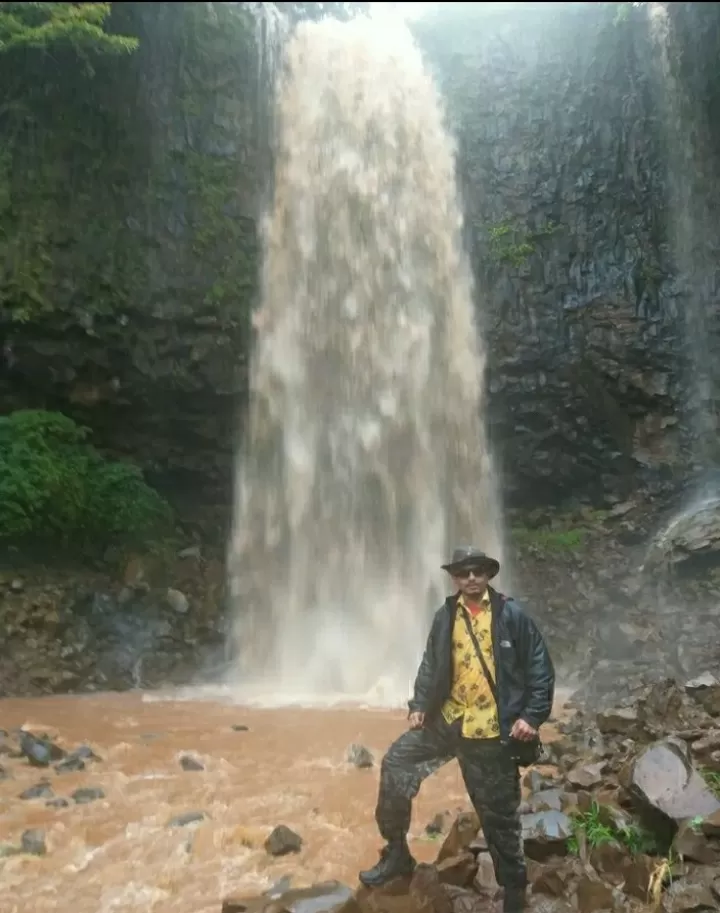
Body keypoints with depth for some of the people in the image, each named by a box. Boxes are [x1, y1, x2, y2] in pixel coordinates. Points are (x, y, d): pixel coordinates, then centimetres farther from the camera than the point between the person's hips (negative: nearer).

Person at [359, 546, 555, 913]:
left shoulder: (511, 615, -8)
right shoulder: (445, 616, 3)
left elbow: (541, 668, -7)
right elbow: (430, 665, 12)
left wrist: (532, 716, -15)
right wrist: (419, 704, 0)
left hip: (493, 731, -4)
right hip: (447, 720, 5)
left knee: (500, 817, 7)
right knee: (396, 763, -1)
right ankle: (396, 852, 17)